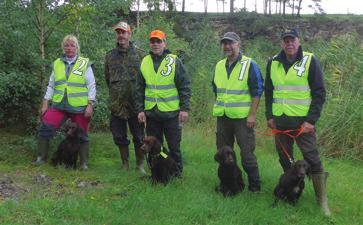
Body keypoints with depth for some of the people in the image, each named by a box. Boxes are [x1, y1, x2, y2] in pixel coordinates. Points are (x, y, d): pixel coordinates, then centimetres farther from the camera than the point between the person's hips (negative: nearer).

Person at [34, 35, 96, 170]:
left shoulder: (85, 64, 0)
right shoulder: (57, 64, 11)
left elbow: (91, 86, -2)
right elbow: (51, 86, 16)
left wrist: (90, 105, -10)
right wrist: (45, 103, 11)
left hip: (79, 107, -3)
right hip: (59, 105, 3)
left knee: (82, 135, 5)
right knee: (45, 128, -10)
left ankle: (84, 163, 16)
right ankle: (41, 157, 5)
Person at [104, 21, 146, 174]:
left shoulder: (140, 54, -2)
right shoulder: (110, 56, 7)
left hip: (135, 104, -3)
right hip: (117, 104, 3)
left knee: (139, 137, 5)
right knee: (119, 137, 11)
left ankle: (140, 165, 19)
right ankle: (125, 164, 26)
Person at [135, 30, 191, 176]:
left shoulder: (174, 61, -4)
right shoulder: (145, 62, 7)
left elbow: (185, 86, -5)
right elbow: (139, 89, 11)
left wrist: (184, 109, -9)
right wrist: (140, 109, 5)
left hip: (171, 112, -4)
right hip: (151, 113, 4)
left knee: (174, 146, 5)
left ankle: (177, 174, 19)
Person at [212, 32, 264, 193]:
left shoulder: (249, 64, -7)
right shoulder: (219, 66, 11)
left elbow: (257, 91, -9)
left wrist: (252, 115, -14)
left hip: (242, 117, -6)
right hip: (222, 117, 6)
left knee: (247, 153, -3)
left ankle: (255, 186, 9)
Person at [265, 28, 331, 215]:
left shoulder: (310, 61, -5)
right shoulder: (273, 63, 7)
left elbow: (319, 93, -6)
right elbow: (268, 92, 14)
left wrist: (311, 120, -12)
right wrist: (269, 116, 5)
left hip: (303, 121, -4)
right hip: (280, 121, 4)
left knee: (312, 159, -3)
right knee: (284, 158, 13)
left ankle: (322, 200, 7)